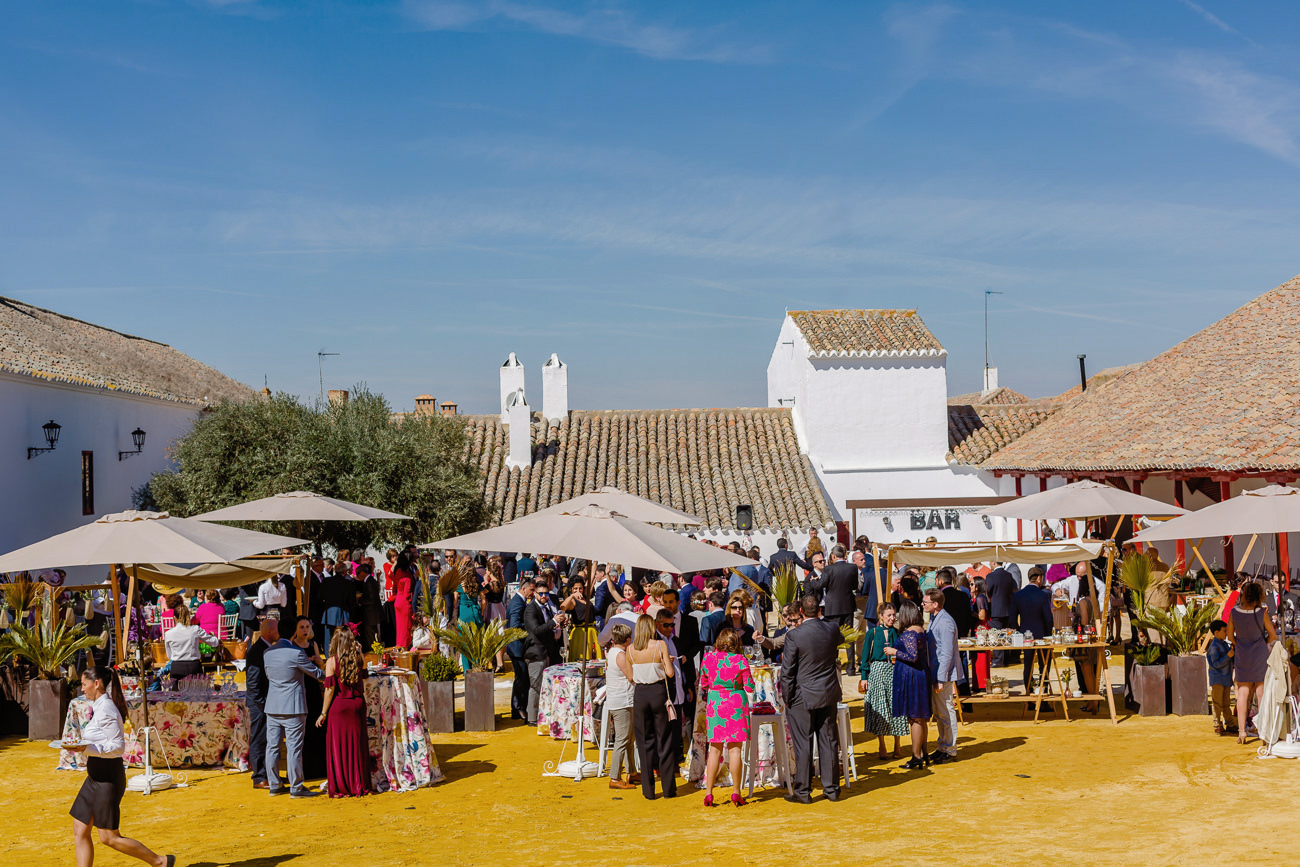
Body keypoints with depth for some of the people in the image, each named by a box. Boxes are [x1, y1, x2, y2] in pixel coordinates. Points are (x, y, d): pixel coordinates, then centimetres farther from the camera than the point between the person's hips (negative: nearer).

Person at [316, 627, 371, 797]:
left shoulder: (332, 662, -10)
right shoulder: (359, 659, -1)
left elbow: (330, 689, -10)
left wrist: (323, 713, -4)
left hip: (339, 706, -3)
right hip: (357, 704, 3)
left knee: (338, 747, 6)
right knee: (357, 745, 12)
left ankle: (340, 788, 10)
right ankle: (359, 785, 18)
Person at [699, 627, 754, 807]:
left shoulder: (708, 657, -2)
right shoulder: (740, 660, -9)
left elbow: (703, 683, 9)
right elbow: (749, 687, -5)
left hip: (714, 704, 2)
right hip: (736, 704, -2)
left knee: (715, 750, 9)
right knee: (734, 749, 3)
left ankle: (708, 792, 7)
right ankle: (736, 792, 5)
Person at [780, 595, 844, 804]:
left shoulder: (794, 635, -17)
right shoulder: (832, 630, -4)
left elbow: (787, 670, -12)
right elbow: (841, 640, 22)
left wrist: (787, 697, -2)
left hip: (803, 696, -4)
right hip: (829, 695, 4)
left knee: (803, 745, 3)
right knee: (829, 742, 12)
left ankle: (803, 792, 8)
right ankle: (832, 788, 18)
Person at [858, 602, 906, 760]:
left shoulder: (898, 633, 6)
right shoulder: (872, 632, 1)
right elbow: (865, 656, 2)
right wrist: (864, 677, -2)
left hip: (895, 671, 1)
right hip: (877, 671, -1)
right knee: (879, 707, 1)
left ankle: (897, 747, 13)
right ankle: (882, 748, 12)